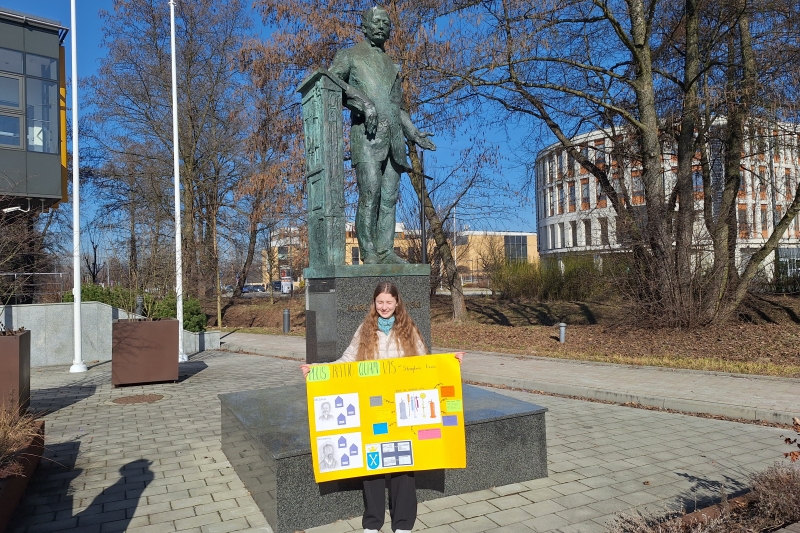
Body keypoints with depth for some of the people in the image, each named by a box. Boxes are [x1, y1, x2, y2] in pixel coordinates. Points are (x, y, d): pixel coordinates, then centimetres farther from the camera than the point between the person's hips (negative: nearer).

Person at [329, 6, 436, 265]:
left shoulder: (392, 66, 29)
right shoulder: (349, 56, 14)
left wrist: (413, 133, 14)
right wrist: (363, 102, -15)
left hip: (394, 139, 5)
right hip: (367, 135, -5)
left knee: (390, 196, -2)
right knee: (370, 194, -14)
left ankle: (385, 250, -1)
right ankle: (369, 253, -13)